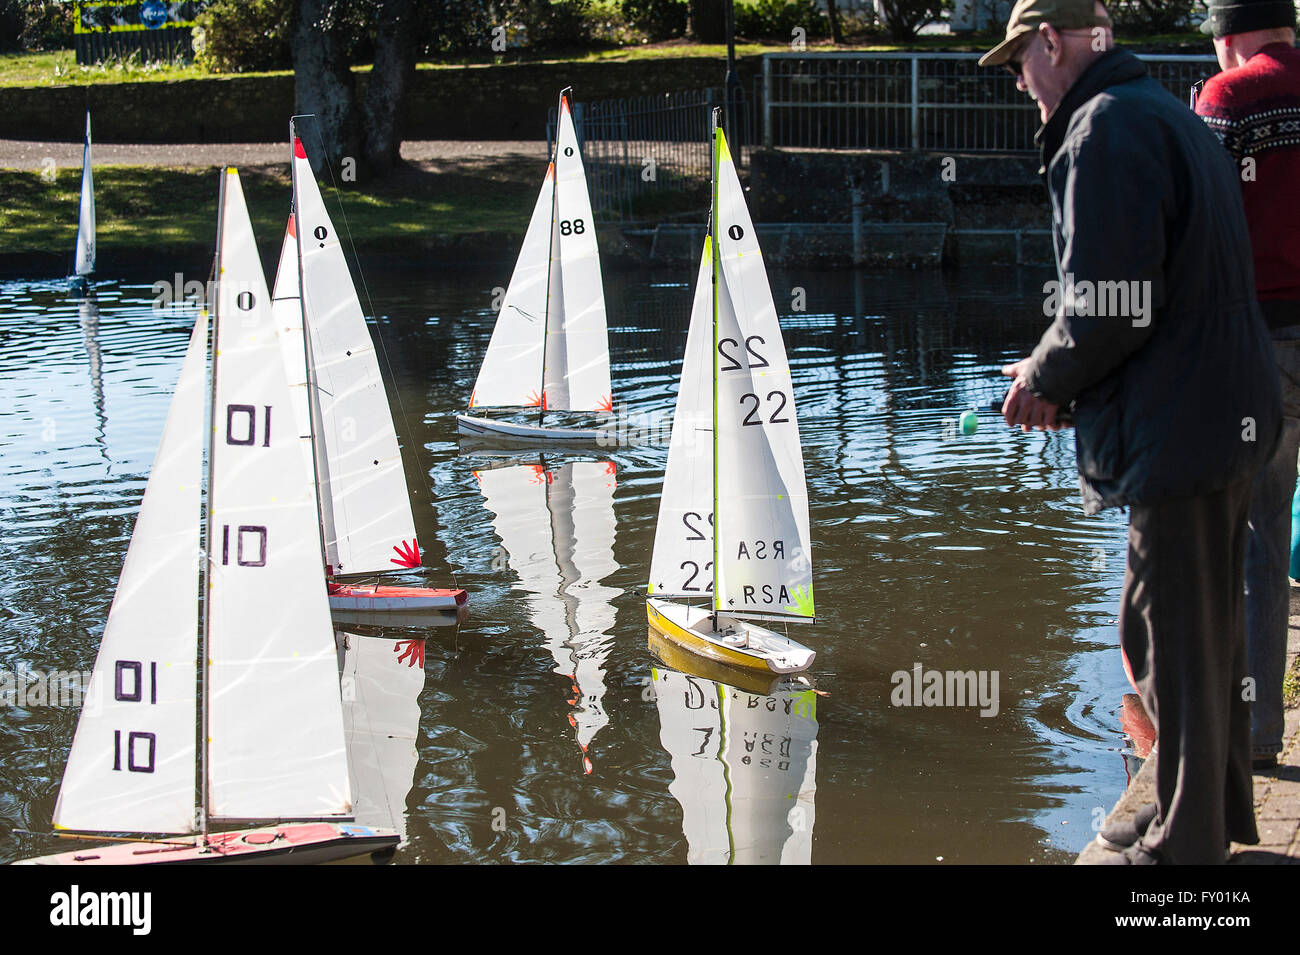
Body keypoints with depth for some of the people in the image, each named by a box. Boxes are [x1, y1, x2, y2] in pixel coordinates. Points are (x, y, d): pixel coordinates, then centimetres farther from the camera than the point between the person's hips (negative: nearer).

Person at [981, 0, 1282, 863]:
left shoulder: (1105, 128, -15)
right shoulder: (1173, 116, 17)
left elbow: (1110, 309, -23)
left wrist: (1045, 378, -5)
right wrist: (1060, 378, 15)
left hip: (1176, 428, -10)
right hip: (1228, 411, 10)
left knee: (1176, 639, -1)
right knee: (1208, 627, 20)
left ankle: (1188, 843, 9)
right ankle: (1225, 811, 34)